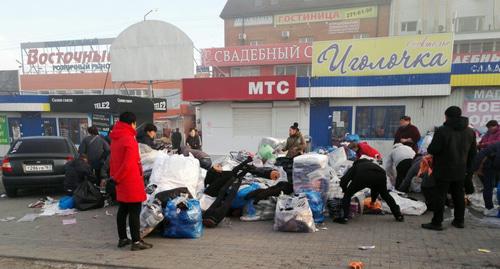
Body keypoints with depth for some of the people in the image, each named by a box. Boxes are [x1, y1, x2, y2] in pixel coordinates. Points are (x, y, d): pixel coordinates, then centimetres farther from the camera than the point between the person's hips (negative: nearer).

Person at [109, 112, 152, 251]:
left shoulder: (115, 139, 12)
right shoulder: (129, 139, -17)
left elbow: (112, 160, 16)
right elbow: (128, 164, -22)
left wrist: (114, 176, 14)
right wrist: (117, 179, -11)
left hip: (122, 182, 9)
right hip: (131, 182, -9)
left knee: (123, 210, 16)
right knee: (134, 211, -4)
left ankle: (122, 238, 25)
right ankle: (136, 242, 1)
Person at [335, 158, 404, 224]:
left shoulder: (354, 167, 34)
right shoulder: (371, 164, 46)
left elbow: (343, 181, 17)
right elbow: (376, 186, 51)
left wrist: (345, 191, 37)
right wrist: (373, 200, 64)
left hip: (362, 176, -4)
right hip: (380, 175, 4)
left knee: (347, 194, 15)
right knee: (385, 194, 34)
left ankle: (344, 217, 4)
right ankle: (398, 215, 37)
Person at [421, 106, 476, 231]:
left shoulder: (442, 131, -17)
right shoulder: (470, 132, 7)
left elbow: (432, 150, -20)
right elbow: (472, 153, 13)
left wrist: (429, 149, 2)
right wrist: (468, 167, 21)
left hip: (444, 170, -6)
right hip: (460, 170, 7)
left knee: (440, 196, -2)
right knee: (459, 195, 16)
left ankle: (437, 222, 2)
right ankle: (459, 221, 25)